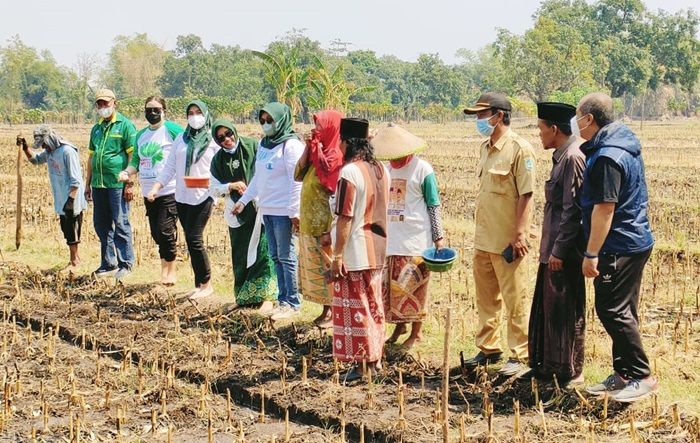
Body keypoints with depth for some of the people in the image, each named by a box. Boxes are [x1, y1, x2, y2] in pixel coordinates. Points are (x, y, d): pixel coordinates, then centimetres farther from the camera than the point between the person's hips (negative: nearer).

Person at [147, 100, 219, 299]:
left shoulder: (213, 139, 0)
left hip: (203, 197, -5)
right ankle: (199, 284, 14)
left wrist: (210, 180, -21)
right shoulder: (181, 139, 13)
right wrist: (155, 188, 3)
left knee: (194, 239, -11)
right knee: (190, 240, 6)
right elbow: (169, 167, 13)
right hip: (182, 197, 5)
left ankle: (206, 284, 0)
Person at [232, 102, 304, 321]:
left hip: (283, 211, -8)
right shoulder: (264, 144, 13)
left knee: (286, 257, -3)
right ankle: (283, 300, 19)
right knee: (276, 257, 12)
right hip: (267, 210, 8)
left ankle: (293, 303, 5)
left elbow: (296, 182, -16)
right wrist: (243, 200, 17)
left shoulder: (291, 145, -12)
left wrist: (294, 212, -19)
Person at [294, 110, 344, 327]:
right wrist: (307, 148, 0)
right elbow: (298, 176, 7)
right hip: (309, 222, 9)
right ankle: (327, 310, 21)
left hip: (323, 224, -9)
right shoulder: (317, 153, 9)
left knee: (327, 267, -1)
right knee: (316, 266, 13)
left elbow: (336, 196, -19)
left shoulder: (336, 156, -16)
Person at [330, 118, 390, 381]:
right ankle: (375, 359, 23)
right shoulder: (381, 170, 5)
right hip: (377, 251, 8)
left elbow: (345, 219, -19)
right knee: (374, 306, 16)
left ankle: (360, 364, 5)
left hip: (354, 254, -8)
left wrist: (337, 256, -15)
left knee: (354, 309, 1)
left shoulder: (350, 173, -18)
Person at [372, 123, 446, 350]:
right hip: (390, 239, 6)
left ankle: (416, 332, 10)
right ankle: (399, 325, 24)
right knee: (390, 285, 8)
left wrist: (439, 237, -7)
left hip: (415, 240, -6)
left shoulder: (422, 169, -7)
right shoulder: (387, 169, 10)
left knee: (414, 286, -1)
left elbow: (433, 206, -5)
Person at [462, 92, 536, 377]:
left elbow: (525, 195, -17)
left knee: (514, 301, 1)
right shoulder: (486, 148, 12)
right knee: (486, 298, 17)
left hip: (507, 241, -8)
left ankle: (521, 357, 9)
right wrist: (479, 230, 18)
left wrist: (519, 234, -20)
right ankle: (487, 348, 29)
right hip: (483, 238, 8)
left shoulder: (519, 149, -14)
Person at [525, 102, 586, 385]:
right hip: (553, 247, 10)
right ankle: (549, 365, 26)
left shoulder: (573, 158, -18)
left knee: (565, 310, -1)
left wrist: (559, 250, -21)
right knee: (548, 307, 16)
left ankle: (570, 372, 9)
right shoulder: (562, 156, 12)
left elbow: (573, 210, -21)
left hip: (564, 251, -10)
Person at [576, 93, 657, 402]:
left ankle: (642, 377, -2)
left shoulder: (606, 157, -20)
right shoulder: (625, 146, 12)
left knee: (612, 311, -6)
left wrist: (591, 254, -19)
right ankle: (623, 375, 20)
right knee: (623, 312, 14)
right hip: (635, 242, 10)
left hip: (618, 248, -10)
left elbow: (604, 208, -22)